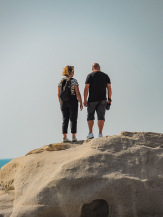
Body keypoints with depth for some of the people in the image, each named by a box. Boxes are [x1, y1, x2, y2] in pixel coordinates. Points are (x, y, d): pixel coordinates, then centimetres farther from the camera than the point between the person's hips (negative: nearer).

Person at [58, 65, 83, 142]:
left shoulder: (61, 81, 4)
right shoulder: (74, 81, -8)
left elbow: (59, 94, 6)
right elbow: (77, 93, -11)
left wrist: (61, 103, 16)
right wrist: (81, 103, -4)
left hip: (63, 102, 4)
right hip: (73, 101, -4)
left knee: (65, 119, 7)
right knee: (73, 119, 3)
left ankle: (64, 137, 2)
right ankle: (73, 136, 1)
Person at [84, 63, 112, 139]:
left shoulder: (90, 75, -1)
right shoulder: (105, 76, 8)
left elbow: (86, 88, -7)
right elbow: (109, 88, 3)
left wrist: (85, 100, -5)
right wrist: (109, 99, 7)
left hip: (92, 99, -2)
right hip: (102, 99, 2)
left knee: (90, 116, 7)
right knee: (101, 116, 1)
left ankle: (90, 133, -2)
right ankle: (100, 134, -4)